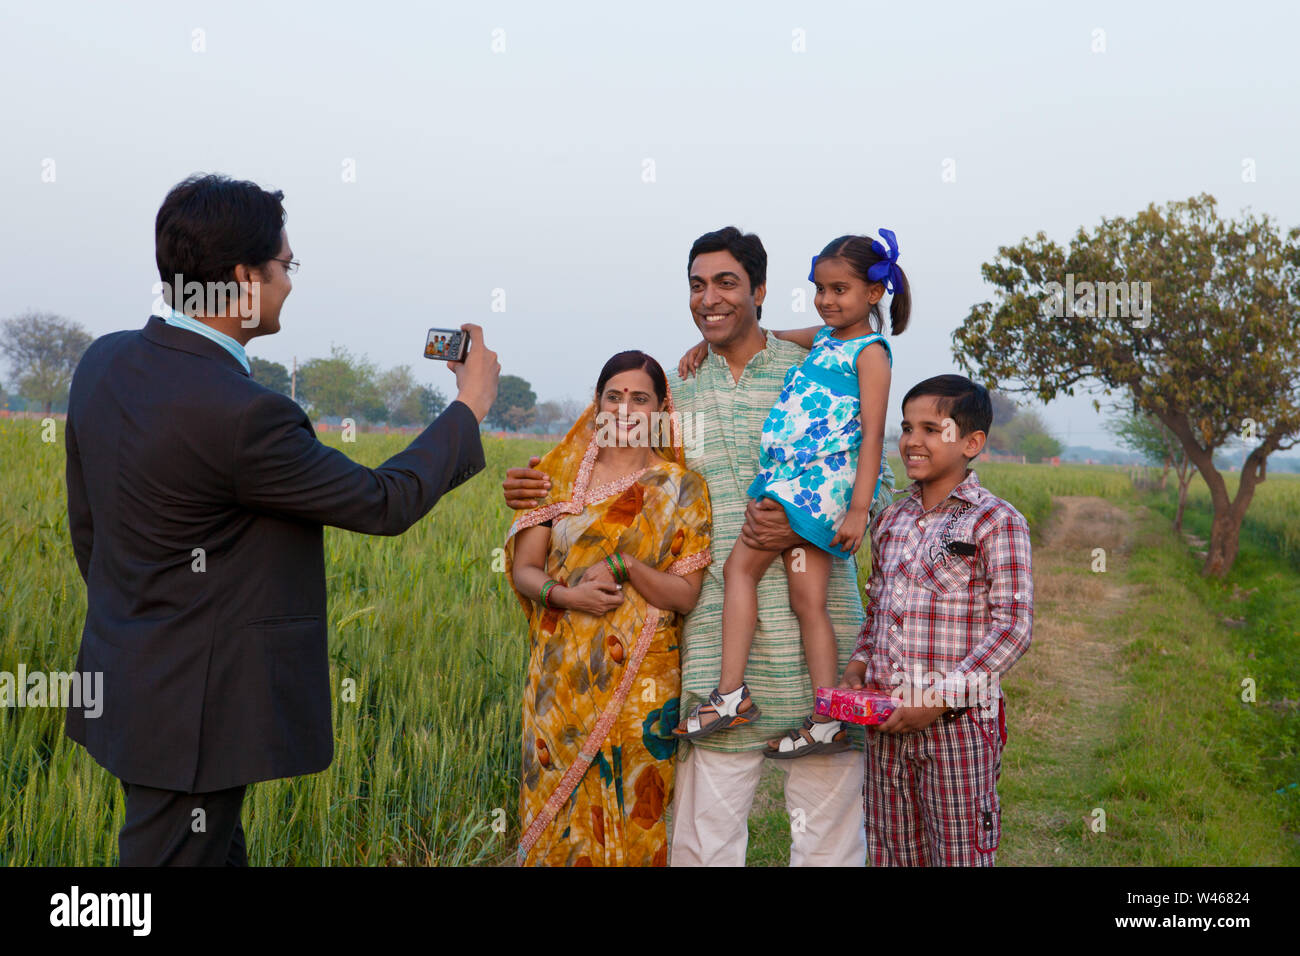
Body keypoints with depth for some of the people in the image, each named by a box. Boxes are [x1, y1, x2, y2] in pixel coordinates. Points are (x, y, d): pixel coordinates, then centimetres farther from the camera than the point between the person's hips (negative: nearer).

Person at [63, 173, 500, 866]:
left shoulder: (102, 361, 1)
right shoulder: (239, 414, -26)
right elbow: (384, 503, -14)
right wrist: (469, 405, 0)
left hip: (125, 674, 9)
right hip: (194, 713, -9)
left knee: (219, 856, 19)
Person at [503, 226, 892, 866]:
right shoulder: (674, 390, 13)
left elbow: (876, 484, 4)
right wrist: (542, 491, 5)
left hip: (813, 624, -2)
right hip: (714, 631, 2)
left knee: (827, 824, 4)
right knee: (704, 835, 1)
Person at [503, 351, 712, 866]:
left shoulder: (680, 488, 2)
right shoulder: (562, 473, 8)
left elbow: (685, 595, -2)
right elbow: (523, 568, 4)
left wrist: (624, 564, -16)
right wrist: (567, 595, -15)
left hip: (640, 683, -1)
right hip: (562, 679, 2)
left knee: (634, 815, 1)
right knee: (558, 813, 5)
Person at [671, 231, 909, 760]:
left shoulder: (871, 352, -3)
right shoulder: (823, 338, 22)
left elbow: (872, 436, -12)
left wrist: (859, 509, -19)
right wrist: (709, 343, 28)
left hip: (824, 480, -8)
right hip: (793, 480, 8)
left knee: (740, 563, -11)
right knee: (807, 601, 2)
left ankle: (732, 695, -9)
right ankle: (827, 721, 2)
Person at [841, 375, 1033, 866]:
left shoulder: (996, 522, -7)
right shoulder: (891, 521, 13)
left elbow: (1012, 627, -12)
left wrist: (940, 699, -17)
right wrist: (856, 669, 3)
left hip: (958, 721, -5)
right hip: (885, 722, 6)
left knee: (959, 855, 1)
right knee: (892, 853, 12)